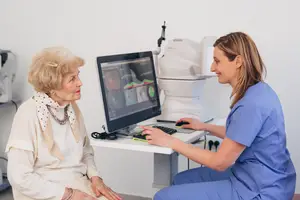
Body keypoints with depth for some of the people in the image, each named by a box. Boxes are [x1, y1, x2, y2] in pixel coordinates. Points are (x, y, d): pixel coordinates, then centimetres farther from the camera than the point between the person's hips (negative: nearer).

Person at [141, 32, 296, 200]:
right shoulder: (258, 91, 5)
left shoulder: (252, 104, -27)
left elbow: (220, 162, -21)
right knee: (180, 180, 18)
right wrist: (205, 127, 20)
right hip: (260, 178, 10)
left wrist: (171, 142, -15)